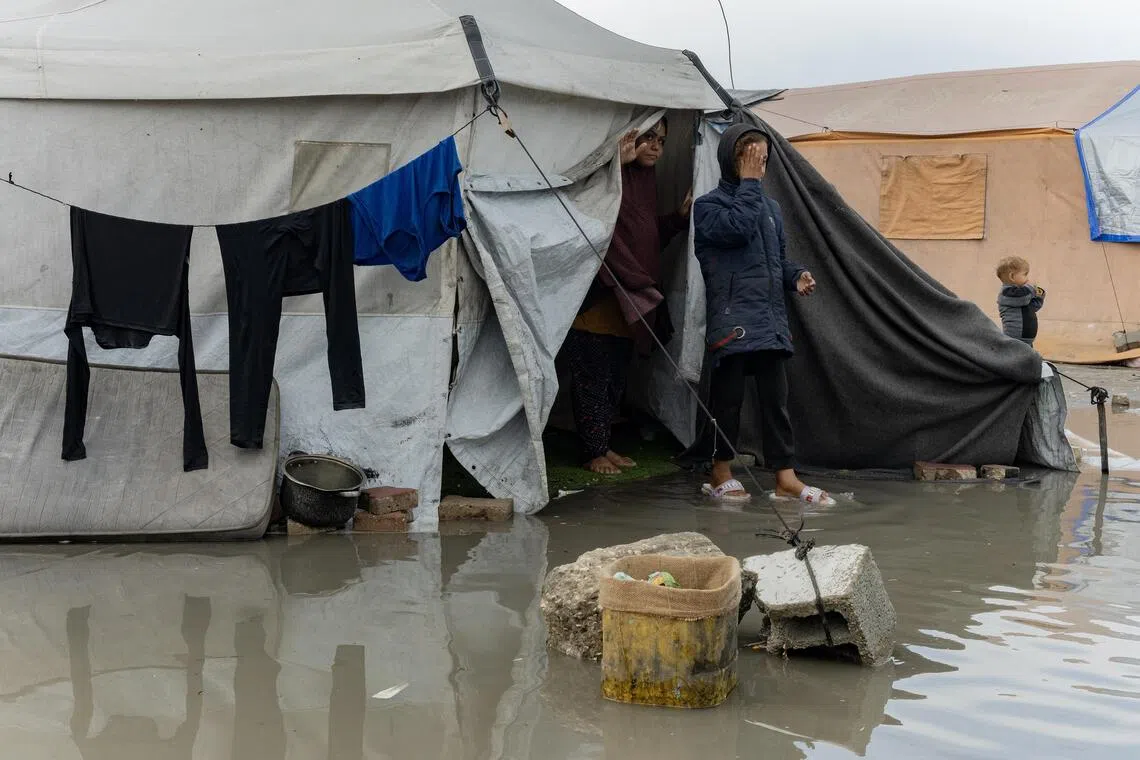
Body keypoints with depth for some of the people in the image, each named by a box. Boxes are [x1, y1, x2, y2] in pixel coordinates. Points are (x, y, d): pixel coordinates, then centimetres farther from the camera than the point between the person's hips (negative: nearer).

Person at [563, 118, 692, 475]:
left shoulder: (646, 179, 14)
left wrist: (679, 217, 5)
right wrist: (617, 163, -38)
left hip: (627, 302, 9)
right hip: (598, 297, -9)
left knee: (616, 379, 15)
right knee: (593, 376, 0)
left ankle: (603, 445, 26)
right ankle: (593, 452, 8)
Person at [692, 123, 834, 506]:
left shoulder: (770, 207, 19)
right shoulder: (708, 205, 0)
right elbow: (736, 228, -20)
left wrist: (795, 276, 4)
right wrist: (749, 183, -11)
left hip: (770, 321, 6)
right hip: (732, 319, -6)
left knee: (775, 398, 4)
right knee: (728, 397, 0)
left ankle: (786, 479, 5)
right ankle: (720, 475, 14)